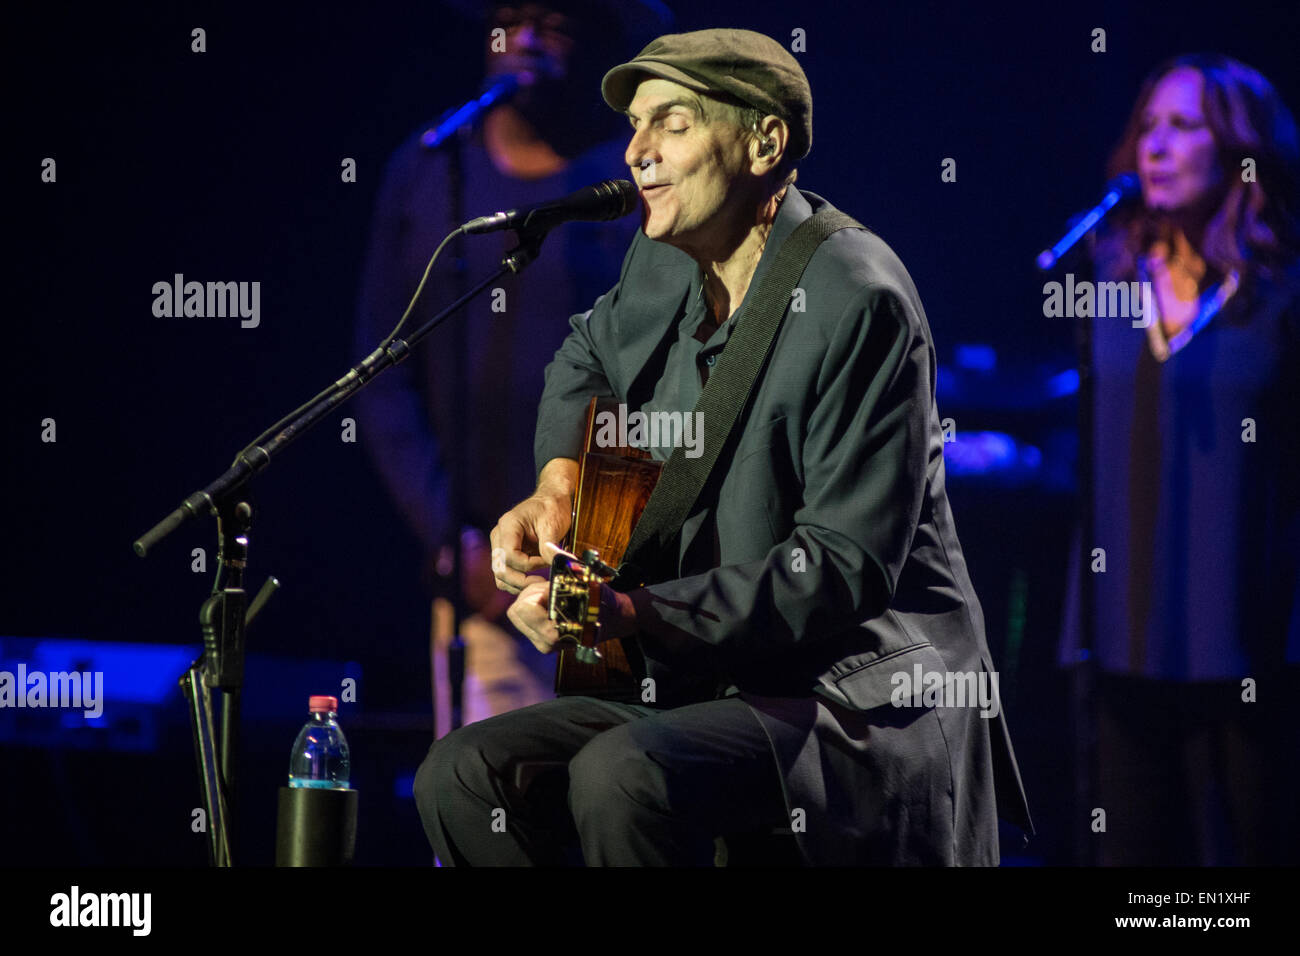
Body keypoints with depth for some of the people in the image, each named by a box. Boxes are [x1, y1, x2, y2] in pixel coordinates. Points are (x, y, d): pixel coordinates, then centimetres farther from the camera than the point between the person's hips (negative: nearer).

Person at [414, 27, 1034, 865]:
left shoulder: (859, 304, -18)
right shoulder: (667, 266, 8)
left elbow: (846, 564, -23)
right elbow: (591, 356, 33)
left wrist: (637, 614, -29)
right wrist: (560, 482, 12)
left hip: (869, 695, -9)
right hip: (715, 686, 9)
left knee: (621, 774, -33)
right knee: (463, 776, -5)